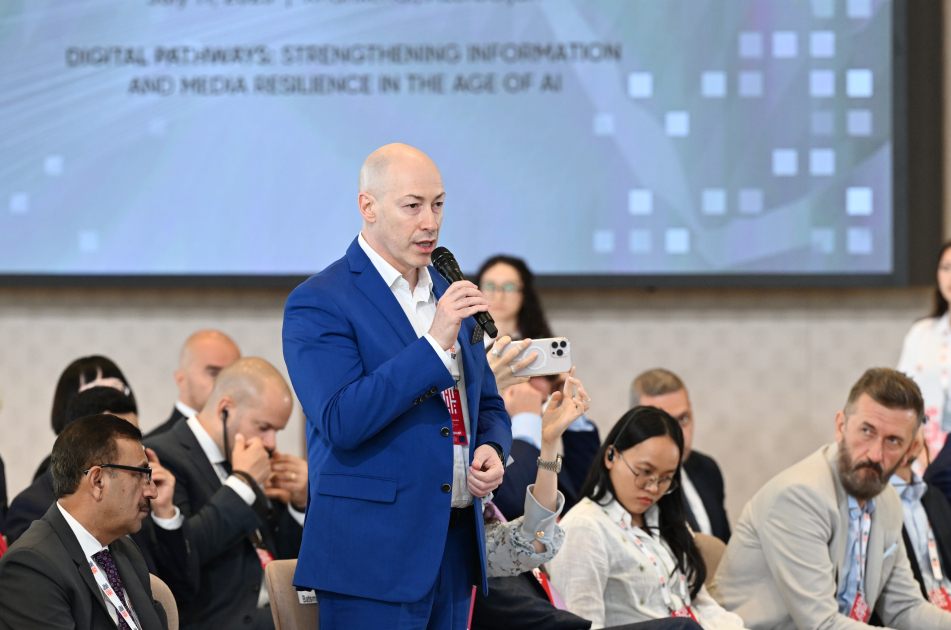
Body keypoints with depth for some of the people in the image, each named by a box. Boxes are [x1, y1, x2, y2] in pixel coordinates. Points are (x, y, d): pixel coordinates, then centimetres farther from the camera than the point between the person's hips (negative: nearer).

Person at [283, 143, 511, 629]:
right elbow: (340, 421, -20)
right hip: (373, 553, -7)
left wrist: (491, 450, 1)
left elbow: (487, 405, 25)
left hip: (456, 547, 7)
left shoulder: (449, 294, 15)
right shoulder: (317, 304, -8)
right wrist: (434, 344, -23)